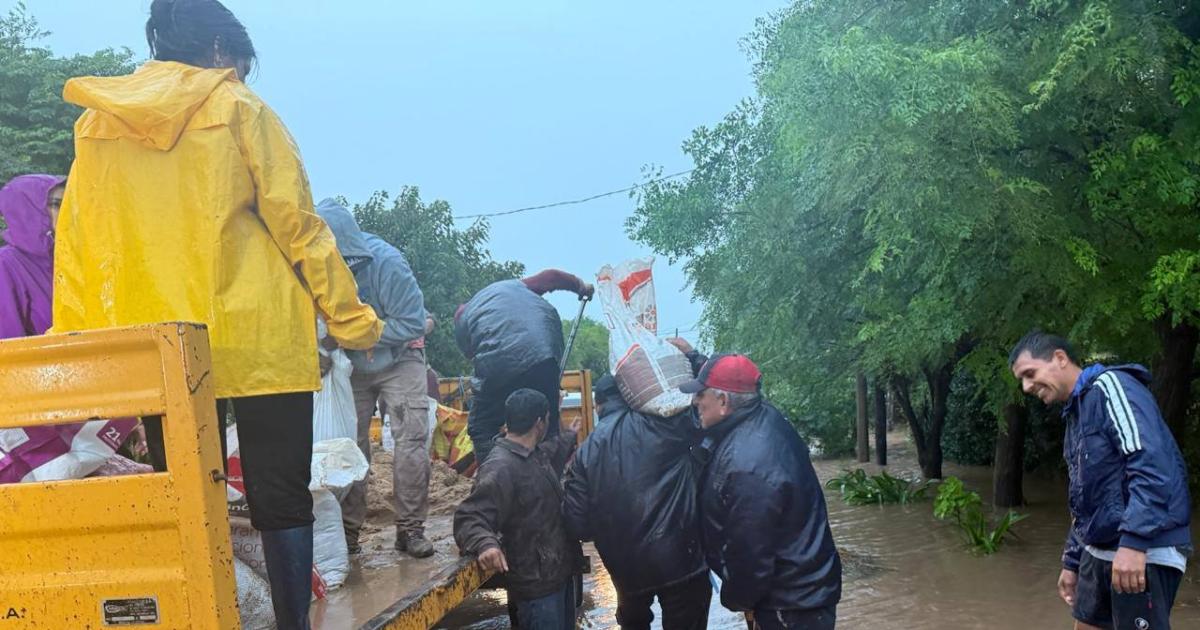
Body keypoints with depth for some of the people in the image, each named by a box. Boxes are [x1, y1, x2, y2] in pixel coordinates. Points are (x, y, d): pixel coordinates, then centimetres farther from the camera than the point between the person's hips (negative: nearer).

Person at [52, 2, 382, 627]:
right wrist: (350, 317, 3)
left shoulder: (95, 124, 12)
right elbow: (296, 222, -2)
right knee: (280, 501, 5)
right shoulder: (237, 108, 1)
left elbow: (74, 244, 11)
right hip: (257, 344, -3)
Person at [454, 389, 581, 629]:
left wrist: (569, 437, 48)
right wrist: (485, 544, -48)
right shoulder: (500, 468, -25)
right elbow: (468, 518, -30)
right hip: (537, 585, -10)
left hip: (561, 573, 10)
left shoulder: (537, 454, 7)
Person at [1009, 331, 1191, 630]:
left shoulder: (1109, 386, -10)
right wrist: (1072, 561, 25)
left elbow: (1151, 462, -22)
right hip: (1098, 550, 9)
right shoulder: (1075, 413, 18)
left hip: (1144, 550, -9)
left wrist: (1133, 541, -28)